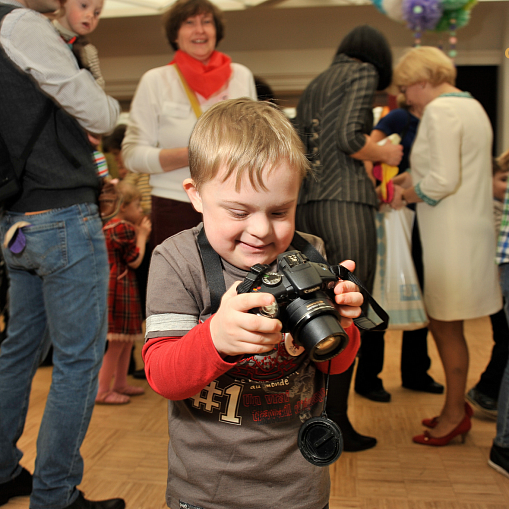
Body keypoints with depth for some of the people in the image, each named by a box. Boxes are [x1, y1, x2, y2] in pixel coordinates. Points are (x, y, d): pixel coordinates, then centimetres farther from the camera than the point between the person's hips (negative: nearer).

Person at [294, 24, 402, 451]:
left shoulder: (315, 85, 24)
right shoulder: (363, 72, 2)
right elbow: (349, 137, -13)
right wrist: (384, 154, 4)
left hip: (309, 206, 8)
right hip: (346, 204, -8)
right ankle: (336, 423, 5)